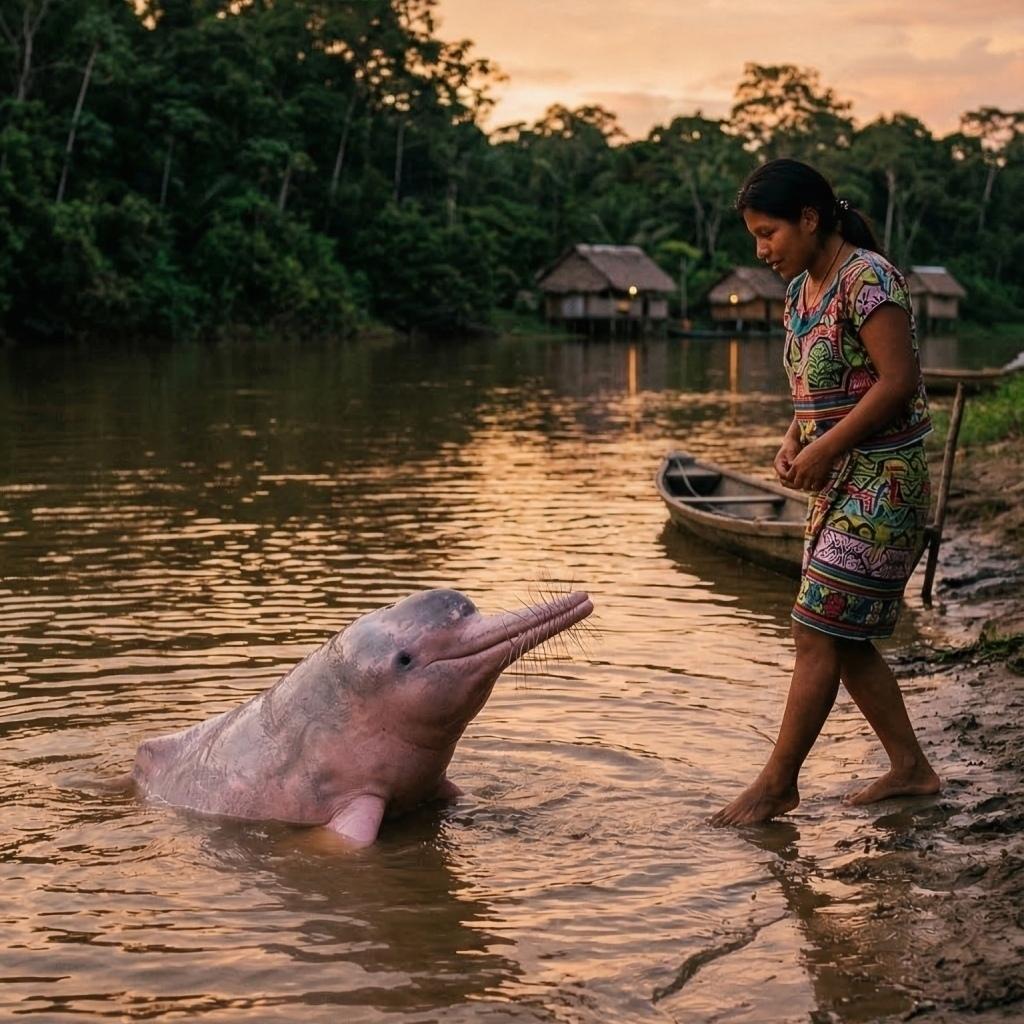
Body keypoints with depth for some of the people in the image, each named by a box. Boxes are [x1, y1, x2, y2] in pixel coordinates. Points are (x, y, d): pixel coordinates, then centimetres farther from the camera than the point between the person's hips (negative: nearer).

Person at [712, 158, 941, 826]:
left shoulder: (867, 278, -15)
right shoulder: (801, 289, 12)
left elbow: (898, 381, -20)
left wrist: (825, 449, -18)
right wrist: (793, 441, 2)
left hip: (880, 480, -10)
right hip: (842, 485, 10)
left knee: (818, 633, -7)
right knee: (845, 637, 12)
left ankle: (778, 785, 2)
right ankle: (910, 768, 22)